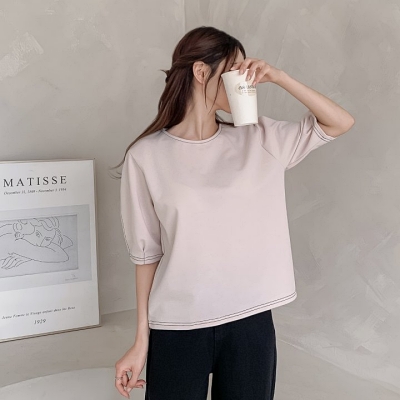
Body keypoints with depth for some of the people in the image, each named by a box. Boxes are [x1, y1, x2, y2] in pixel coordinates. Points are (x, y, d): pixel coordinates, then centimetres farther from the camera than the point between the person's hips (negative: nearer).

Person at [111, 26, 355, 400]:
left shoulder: (260, 140, 3)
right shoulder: (147, 155, -4)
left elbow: (340, 123, 5)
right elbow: (146, 252, -1)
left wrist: (278, 76, -4)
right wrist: (141, 339, -1)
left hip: (250, 323, 3)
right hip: (177, 329, -2)